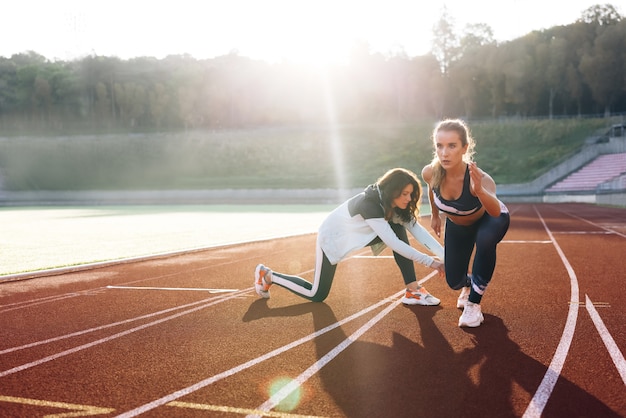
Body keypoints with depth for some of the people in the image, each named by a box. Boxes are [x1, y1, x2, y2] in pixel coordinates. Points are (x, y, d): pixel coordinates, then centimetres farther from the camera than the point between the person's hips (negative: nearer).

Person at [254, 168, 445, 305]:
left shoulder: (393, 202, -12)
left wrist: (445, 255, -25)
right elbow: (393, 243, -39)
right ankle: (267, 275, 19)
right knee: (317, 295, 1)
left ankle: (413, 291, -10)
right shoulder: (370, 204, -36)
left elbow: (417, 229, -17)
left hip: (352, 235, 8)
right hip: (332, 237, -8)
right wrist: (430, 261, -37)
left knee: (399, 229, -14)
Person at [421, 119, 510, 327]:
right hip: (456, 225, 4)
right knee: (453, 281, 3)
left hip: (488, 220, -4)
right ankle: (468, 285, 44)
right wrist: (435, 215, 7)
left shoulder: (478, 178, -42)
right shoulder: (430, 173, -31)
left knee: (485, 240, -38)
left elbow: (496, 211, -61)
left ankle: (474, 303, -17)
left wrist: (479, 191, -79)